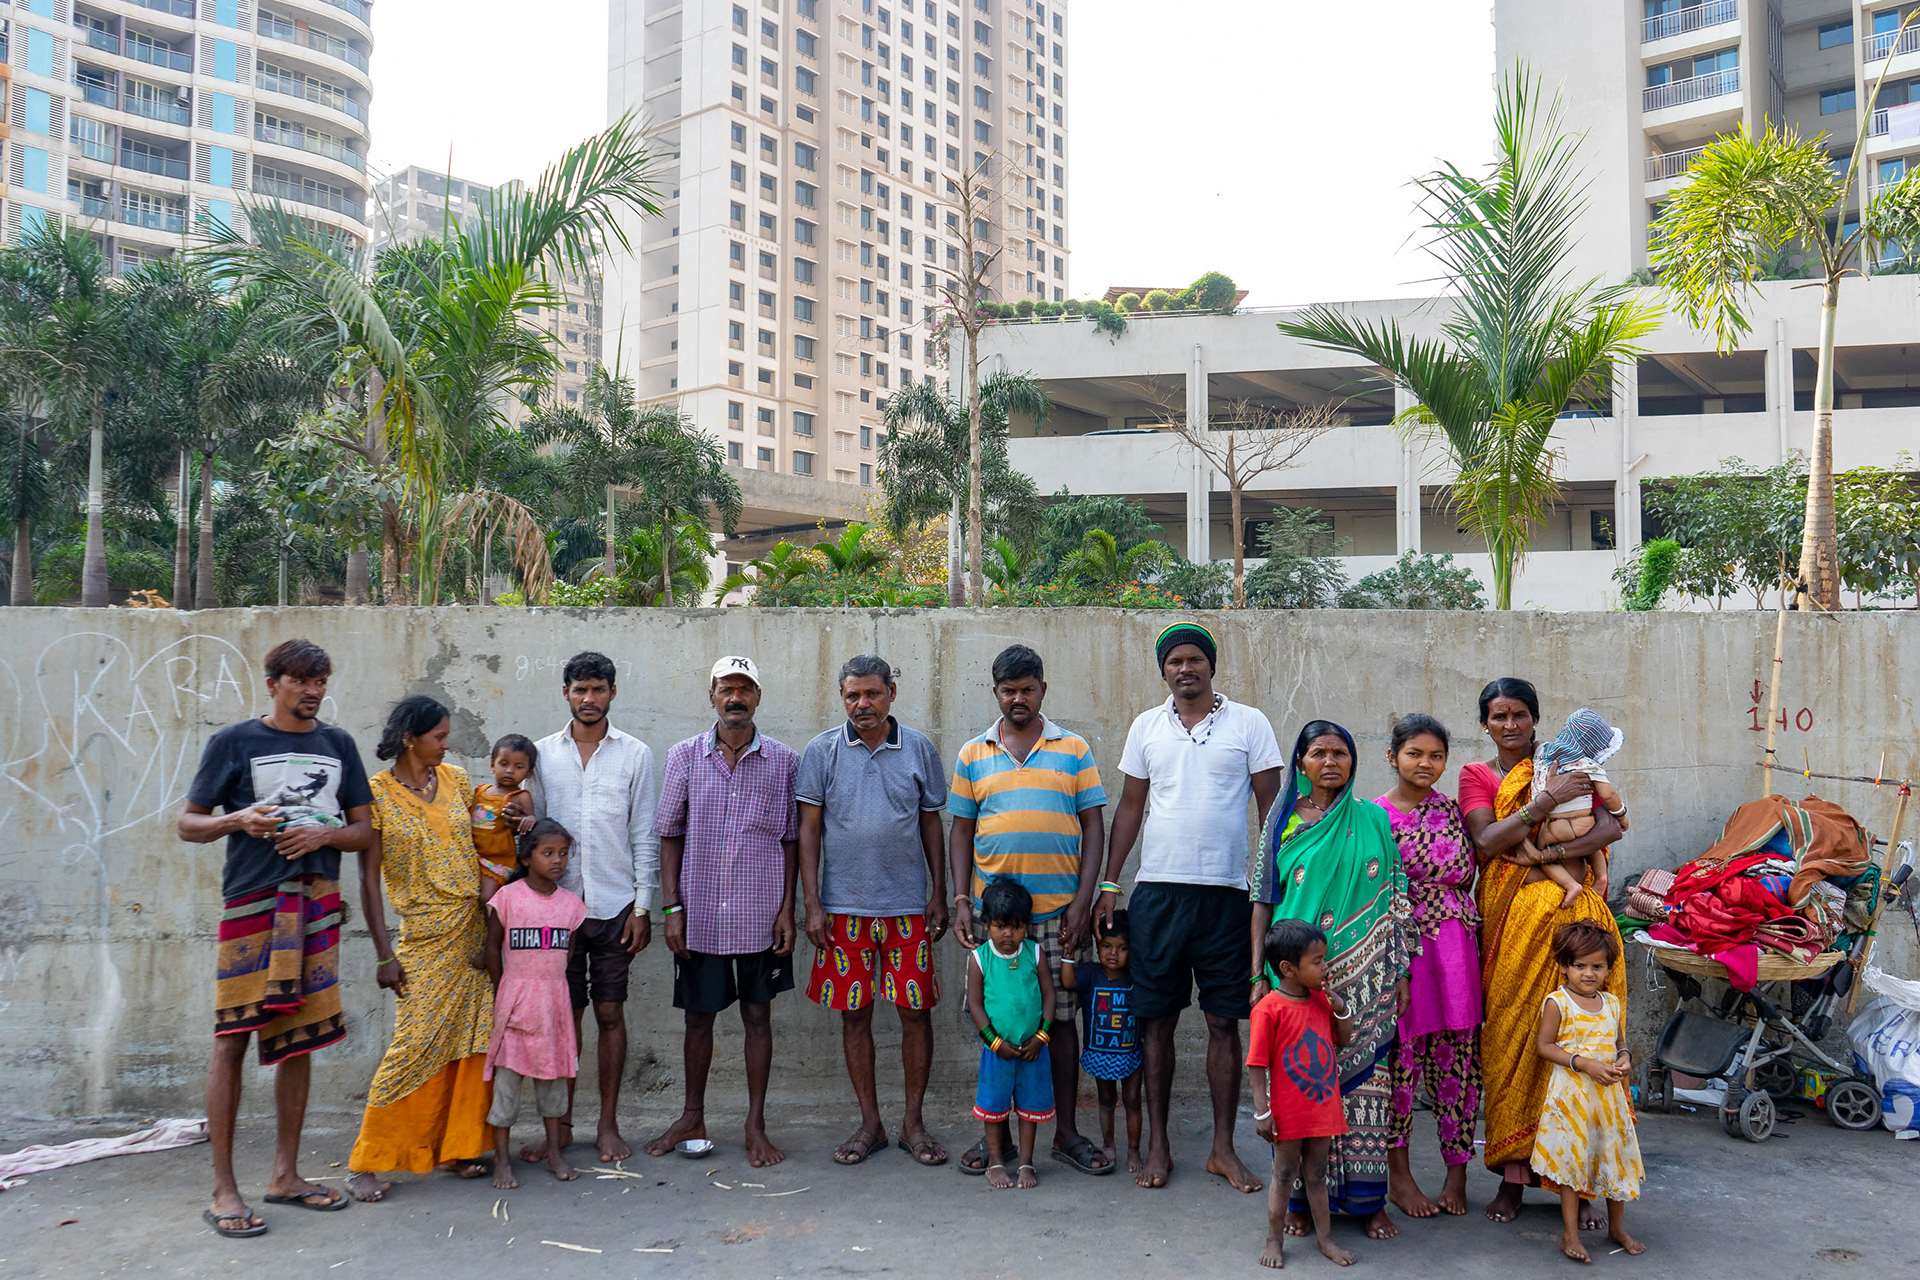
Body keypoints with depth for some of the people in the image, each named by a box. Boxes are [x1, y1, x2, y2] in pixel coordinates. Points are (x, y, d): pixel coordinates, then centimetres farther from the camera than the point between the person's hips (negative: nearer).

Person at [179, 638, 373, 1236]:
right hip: (251, 898, -4)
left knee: (298, 1039, 8)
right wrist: (238, 820, -15)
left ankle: (285, 1174, 18)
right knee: (232, 1037, -7)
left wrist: (324, 834, -6)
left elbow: (364, 830, 14)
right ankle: (222, 1188, 1)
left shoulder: (338, 744, 14)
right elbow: (188, 823, 4)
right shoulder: (234, 742, 3)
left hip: (317, 901, 4)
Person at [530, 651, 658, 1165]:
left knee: (610, 1014, 4)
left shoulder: (635, 754, 2)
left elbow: (644, 836, 1)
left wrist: (643, 906, -3)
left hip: (614, 904, -1)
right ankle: (560, 1124, 19)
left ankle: (609, 1124, 16)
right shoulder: (543, 753, 6)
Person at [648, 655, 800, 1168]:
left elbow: (791, 839, 4)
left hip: (760, 915, -1)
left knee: (758, 1015, 7)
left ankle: (756, 1125, 18)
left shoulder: (782, 761, 0)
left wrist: (787, 908, -2)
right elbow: (669, 834, 4)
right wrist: (672, 906, -2)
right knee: (698, 1016, 11)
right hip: (700, 914, 1)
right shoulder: (684, 756, 1)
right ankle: (692, 1118, 27)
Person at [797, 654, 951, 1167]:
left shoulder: (919, 748, 3)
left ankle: (913, 1123, 15)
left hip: (907, 905, 0)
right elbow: (808, 828, 2)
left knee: (916, 1010, 1)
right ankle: (869, 1124, 19)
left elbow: (932, 823, 9)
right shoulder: (822, 751, 1)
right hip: (844, 907, 0)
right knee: (854, 1012, 6)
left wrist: (939, 894, 4)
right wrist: (812, 904, -3)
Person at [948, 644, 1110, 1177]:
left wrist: (1084, 899, -6)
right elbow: (960, 831, 10)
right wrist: (961, 900, 0)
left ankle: (1066, 1132, 16)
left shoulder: (1073, 749, 5)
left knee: (1060, 1016, 5)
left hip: (1058, 909, -1)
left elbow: (1093, 827, 3)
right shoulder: (973, 755, 8)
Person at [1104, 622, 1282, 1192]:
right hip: (1157, 890, 2)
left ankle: (1224, 1148, 15)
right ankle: (1157, 1145, 15)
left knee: (1225, 1021, 4)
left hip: (1227, 893, -1)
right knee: (1157, 1019, 5)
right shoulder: (1146, 726, 9)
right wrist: (1110, 882, 7)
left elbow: (1271, 807, 3)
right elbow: (1130, 807, 13)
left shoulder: (1248, 723, 3)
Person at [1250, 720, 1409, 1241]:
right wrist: (1259, 975, 0)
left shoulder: (1372, 820, 7)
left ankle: (1367, 1197, 13)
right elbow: (1263, 900, 5)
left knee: (1363, 1078, 1)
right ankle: (1303, 1198, 13)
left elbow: (1394, 901, 8)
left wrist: (1400, 972, 3)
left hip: (1363, 976, 0)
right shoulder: (1284, 822, 5)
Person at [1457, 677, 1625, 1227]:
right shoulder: (1476, 775, 11)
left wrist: (1548, 853, -13)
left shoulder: (1564, 768, 14)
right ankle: (1512, 1174, 5)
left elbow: (1610, 828, 0)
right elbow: (1487, 840, -6)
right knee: (1511, 1033, -3)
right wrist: (1549, 800, -13)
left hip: (1572, 917, 1)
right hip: (1509, 920, 0)